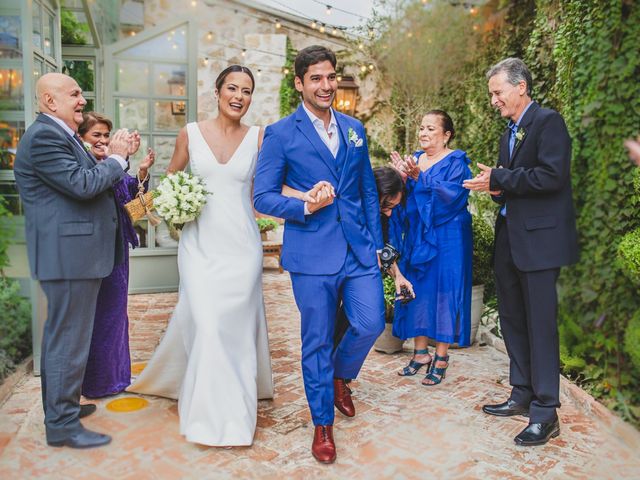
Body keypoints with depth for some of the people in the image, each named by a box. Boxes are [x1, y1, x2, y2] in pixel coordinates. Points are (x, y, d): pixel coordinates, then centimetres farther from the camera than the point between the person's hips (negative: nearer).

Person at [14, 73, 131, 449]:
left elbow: (86, 182, 16)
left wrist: (117, 157, 4)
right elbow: (83, 184, -23)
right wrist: (116, 157, -10)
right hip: (69, 254, -11)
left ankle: (61, 404, 37)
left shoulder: (60, 135, 18)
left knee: (62, 335, 21)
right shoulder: (44, 137, -15)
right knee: (69, 338, -3)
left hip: (72, 253, 11)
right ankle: (63, 424, 10)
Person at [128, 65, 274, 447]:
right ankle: (217, 414, 14)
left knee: (236, 323, 6)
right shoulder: (191, 133, 5)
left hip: (241, 245, 0)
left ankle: (236, 404, 28)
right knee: (205, 322, -5)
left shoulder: (258, 138, 3)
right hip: (199, 243, 0)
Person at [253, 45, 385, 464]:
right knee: (317, 341, 5)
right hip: (312, 254, -4)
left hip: (360, 250, 4)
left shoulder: (355, 129, 12)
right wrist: (305, 207, -20)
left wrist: (377, 242, 11)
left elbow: (369, 191, 15)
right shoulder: (280, 134, -2)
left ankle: (339, 377, 35)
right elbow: (263, 197, -4)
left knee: (371, 324, 0)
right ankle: (323, 424, 26)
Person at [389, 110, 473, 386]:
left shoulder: (456, 162, -4)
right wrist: (402, 177, -12)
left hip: (446, 241, -6)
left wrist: (419, 177, -26)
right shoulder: (415, 160, 12)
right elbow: (402, 197, 6)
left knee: (443, 293, -1)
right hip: (417, 237, 6)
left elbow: (452, 194, -20)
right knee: (417, 292, 8)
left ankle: (441, 358, 10)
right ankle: (421, 353, 20)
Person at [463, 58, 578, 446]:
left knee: (540, 323, -3)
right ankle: (522, 395, 27)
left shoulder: (548, 122, -9)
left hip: (539, 238, -9)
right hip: (509, 238, 9)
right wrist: (496, 185, -1)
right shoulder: (510, 132, 17)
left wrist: (498, 180, -15)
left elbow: (552, 177, -20)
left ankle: (545, 413, 7)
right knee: (513, 319, 14)